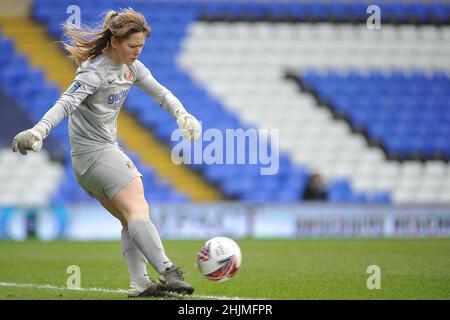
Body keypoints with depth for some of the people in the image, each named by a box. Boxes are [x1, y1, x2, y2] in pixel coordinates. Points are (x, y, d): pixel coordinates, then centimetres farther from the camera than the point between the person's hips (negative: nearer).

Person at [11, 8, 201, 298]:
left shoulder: (129, 65, 8)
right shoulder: (96, 71, -19)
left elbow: (159, 91, 15)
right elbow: (66, 103, -30)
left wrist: (182, 115, -3)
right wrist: (39, 130, -45)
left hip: (106, 149, 10)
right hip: (94, 151, -10)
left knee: (131, 221, 6)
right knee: (138, 211, -21)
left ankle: (140, 284, 1)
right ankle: (167, 272, -31)